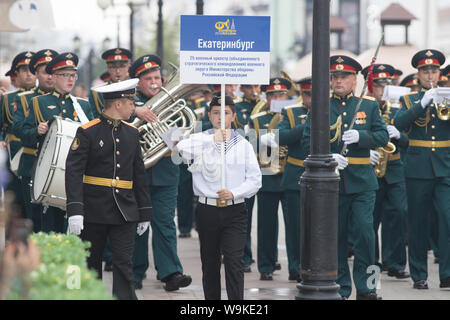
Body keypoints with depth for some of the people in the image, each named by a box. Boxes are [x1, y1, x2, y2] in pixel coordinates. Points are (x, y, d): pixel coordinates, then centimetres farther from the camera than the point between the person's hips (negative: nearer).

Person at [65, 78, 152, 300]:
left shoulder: (132, 132, 9)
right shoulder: (87, 132, -7)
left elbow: (139, 174, 16)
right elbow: (73, 171, -13)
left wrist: (145, 213, 15)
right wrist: (74, 211, -23)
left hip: (125, 212, 3)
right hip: (93, 212, -3)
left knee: (124, 265, -6)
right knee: (90, 265, 10)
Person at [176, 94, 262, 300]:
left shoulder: (243, 144, 7)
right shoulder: (201, 140, 4)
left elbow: (255, 179, 3)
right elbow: (181, 148, -18)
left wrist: (233, 193, -13)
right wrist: (213, 139, -21)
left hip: (234, 211, -1)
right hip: (207, 210, 1)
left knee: (234, 261, -10)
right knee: (210, 263, 9)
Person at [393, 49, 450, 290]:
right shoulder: (409, 100, 8)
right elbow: (398, 123, -11)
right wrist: (423, 104, -20)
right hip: (418, 169, 0)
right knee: (418, 224, 4)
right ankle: (419, 276, 13)